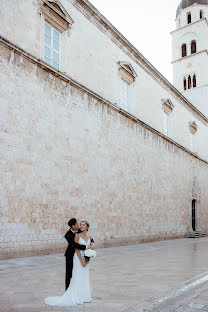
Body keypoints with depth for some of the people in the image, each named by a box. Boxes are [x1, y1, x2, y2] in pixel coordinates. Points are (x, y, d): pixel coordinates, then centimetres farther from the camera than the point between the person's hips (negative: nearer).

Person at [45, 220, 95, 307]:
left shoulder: (89, 237, 4)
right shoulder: (77, 236, -11)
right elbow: (76, 249, -14)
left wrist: (88, 259, -3)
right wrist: (81, 261, -17)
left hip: (86, 259, 6)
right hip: (79, 258, -5)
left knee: (85, 278, 13)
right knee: (78, 278, -1)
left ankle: (84, 296, 25)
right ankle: (76, 297, 11)